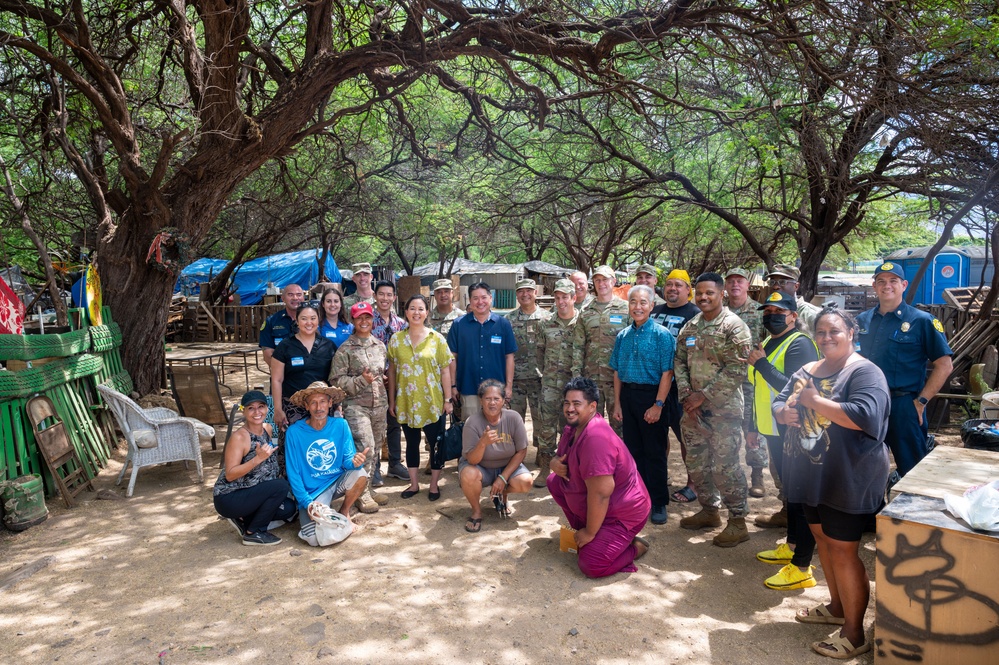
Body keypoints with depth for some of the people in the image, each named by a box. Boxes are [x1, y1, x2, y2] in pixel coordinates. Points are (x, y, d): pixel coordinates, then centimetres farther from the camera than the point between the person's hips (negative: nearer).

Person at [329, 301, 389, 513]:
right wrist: (361, 381, -16)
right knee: (365, 447, -13)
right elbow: (336, 379, -8)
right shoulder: (345, 349, -5)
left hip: (379, 404, 6)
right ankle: (362, 494, 1)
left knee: (376, 447, 10)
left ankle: (369, 488, 25)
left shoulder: (380, 345, 10)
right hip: (356, 405, -5)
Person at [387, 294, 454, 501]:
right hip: (406, 402, 2)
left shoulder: (437, 338, -2)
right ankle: (414, 484, 27)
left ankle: (434, 484, 22)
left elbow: (445, 370, -1)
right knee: (411, 443, 13)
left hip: (432, 402, -2)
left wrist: (447, 399, -4)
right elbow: (392, 371, 7)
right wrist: (392, 400, 6)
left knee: (436, 444, 5)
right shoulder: (396, 339, 3)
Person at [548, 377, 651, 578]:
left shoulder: (595, 438, -32)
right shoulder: (572, 428, 0)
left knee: (591, 566, -19)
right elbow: (562, 457, 14)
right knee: (554, 481, 5)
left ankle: (635, 546, 6)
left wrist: (590, 533, -20)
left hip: (622, 513, -9)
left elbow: (600, 493, -32)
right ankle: (581, 528, 14)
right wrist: (555, 463, -12)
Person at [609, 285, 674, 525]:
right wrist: (617, 404, 8)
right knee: (633, 449, 13)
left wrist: (658, 404, -17)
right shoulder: (623, 336, 8)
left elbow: (667, 372, -12)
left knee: (655, 451, 2)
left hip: (651, 396, -5)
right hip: (628, 395, 5)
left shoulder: (661, 334, -8)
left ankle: (659, 502, 14)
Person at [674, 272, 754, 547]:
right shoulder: (689, 327, 10)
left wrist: (703, 395, -15)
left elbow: (737, 370, -16)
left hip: (724, 409, -7)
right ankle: (709, 511, 31)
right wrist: (686, 396, -3)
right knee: (696, 463, 14)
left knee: (725, 466, -3)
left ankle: (738, 521, 13)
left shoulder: (734, 326, -10)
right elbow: (680, 362, 11)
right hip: (694, 409, 7)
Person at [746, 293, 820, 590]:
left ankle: (801, 568, 3)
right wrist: (754, 426, 20)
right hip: (773, 431, 9)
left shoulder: (800, 345, -15)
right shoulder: (767, 344, 13)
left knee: (799, 495, -4)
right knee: (789, 490, 20)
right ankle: (791, 546, 35)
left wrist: (761, 364, -24)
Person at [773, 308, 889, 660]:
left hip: (847, 480, -8)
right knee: (823, 539, 20)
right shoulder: (806, 371, 10)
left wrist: (815, 401, -23)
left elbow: (864, 416, -30)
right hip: (812, 475, 8)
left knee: (843, 551, 0)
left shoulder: (864, 372, -15)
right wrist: (783, 412, -9)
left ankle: (854, 634, 16)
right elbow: (778, 402, 14)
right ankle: (837, 607, 41)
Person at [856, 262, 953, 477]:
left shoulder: (922, 321, -5)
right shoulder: (862, 320, 7)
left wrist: (921, 401, -10)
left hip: (903, 406, -4)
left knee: (911, 471, 6)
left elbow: (944, 365, -6)